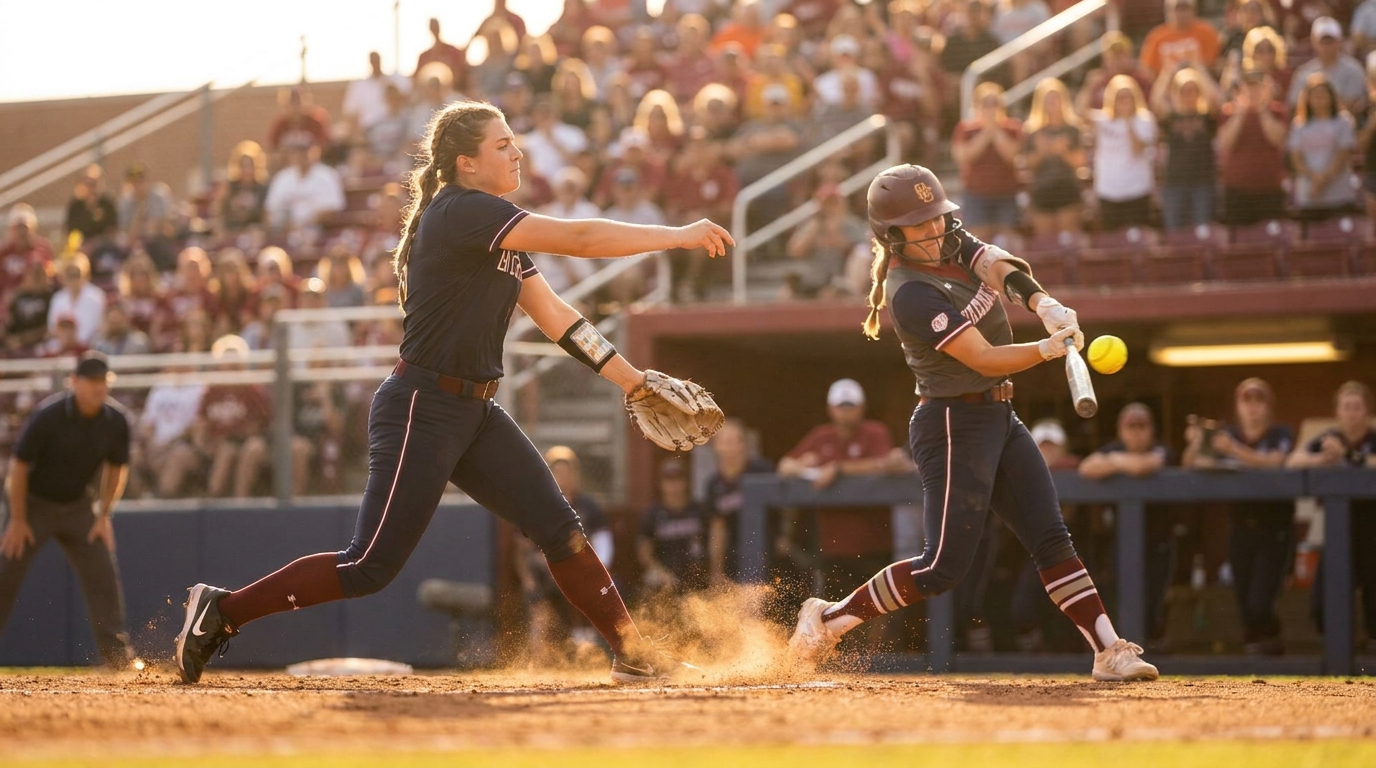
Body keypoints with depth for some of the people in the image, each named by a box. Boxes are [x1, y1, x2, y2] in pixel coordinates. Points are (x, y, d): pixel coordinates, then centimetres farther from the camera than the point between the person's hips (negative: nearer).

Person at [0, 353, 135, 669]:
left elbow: (116, 469, 3)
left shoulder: (116, 420, -13)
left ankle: (117, 650, -1)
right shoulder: (48, 415, -25)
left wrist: (104, 515, -2)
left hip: (78, 506, 3)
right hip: (34, 503, -3)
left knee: (103, 572, -6)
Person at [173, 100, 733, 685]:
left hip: (476, 414, 9)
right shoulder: (461, 211, -16)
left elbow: (554, 316, 15)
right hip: (421, 411, -9)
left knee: (559, 528, 5)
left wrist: (635, 382, 12)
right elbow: (579, 239, -21)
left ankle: (631, 653, 13)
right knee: (369, 568, -8)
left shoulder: (498, 233, 14)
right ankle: (224, 610, 2)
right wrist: (678, 237, -13)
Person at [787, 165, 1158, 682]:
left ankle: (1109, 650, 0)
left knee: (1052, 539, 2)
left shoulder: (952, 244, 4)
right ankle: (830, 619, 3)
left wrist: (1044, 304, -28)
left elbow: (1002, 268, -9)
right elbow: (984, 360, -23)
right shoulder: (912, 294, -21)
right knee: (945, 565, -9)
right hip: (954, 423, -9)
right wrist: (1050, 349, -36)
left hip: (999, 417, 9)